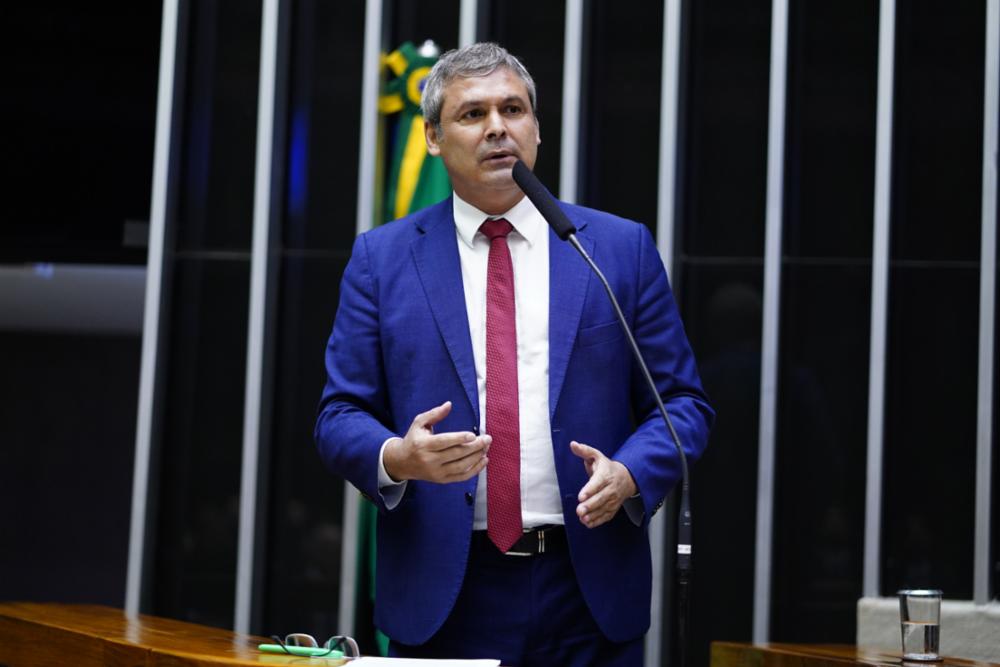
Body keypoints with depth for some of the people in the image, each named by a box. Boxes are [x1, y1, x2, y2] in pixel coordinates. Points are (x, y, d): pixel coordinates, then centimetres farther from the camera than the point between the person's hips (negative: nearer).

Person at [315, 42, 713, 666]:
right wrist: (397, 458, -18)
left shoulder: (622, 248, 6)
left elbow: (682, 402, 6)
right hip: (442, 596, 0)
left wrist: (629, 474, -14)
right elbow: (341, 416, 3)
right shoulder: (381, 258, 6)